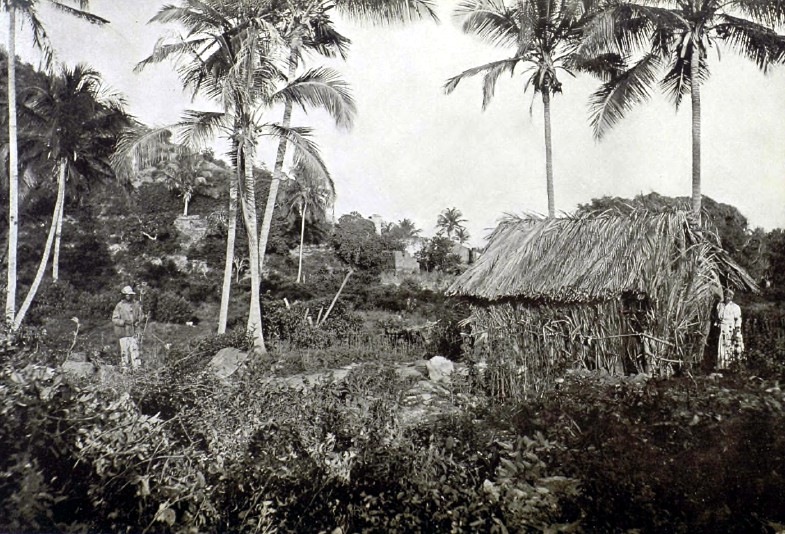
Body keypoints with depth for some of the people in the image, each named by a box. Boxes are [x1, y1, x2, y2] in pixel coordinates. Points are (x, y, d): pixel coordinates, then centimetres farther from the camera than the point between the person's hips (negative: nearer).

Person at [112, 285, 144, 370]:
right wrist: (124, 322, -17)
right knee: (125, 350, 1)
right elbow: (114, 319, -3)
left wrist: (138, 320, -2)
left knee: (135, 349, -2)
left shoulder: (136, 304, 7)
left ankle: (136, 367, 0)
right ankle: (125, 367, 11)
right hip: (123, 332, -2)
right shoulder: (119, 306, -2)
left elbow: (140, 316, 19)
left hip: (134, 332, 2)